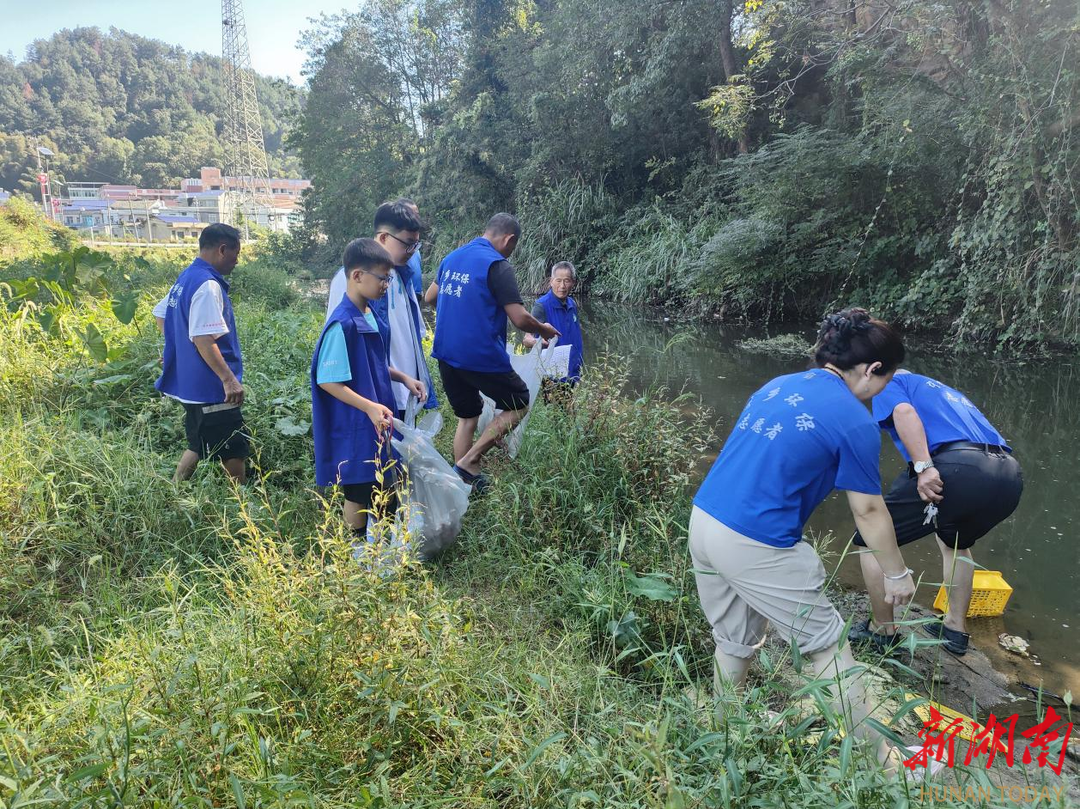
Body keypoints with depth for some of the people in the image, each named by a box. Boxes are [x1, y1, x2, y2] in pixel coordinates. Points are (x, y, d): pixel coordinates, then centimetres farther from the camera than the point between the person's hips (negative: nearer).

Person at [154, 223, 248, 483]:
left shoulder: (185, 278, 11)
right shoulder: (208, 286, -19)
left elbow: (160, 313, 24)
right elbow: (203, 338, -27)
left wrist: (177, 347, 30)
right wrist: (229, 379, -28)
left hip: (189, 382, 10)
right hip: (210, 388, -10)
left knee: (199, 447, 21)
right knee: (235, 453, -1)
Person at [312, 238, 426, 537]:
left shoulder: (370, 316, 6)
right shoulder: (342, 324, -22)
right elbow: (327, 381, -22)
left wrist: (404, 378, 8)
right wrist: (369, 407, -28)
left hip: (377, 423, 9)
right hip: (354, 427, -9)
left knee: (384, 489, 18)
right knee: (360, 495, 5)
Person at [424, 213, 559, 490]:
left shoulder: (452, 257, 11)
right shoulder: (497, 265, -12)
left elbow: (429, 297, 24)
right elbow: (520, 319, -16)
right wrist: (543, 329, 5)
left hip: (446, 353, 8)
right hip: (481, 356, -7)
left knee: (467, 417, 19)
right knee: (519, 405, 10)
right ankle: (467, 463, 0)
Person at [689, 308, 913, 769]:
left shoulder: (777, 385, 13)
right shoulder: (855, 423, -7)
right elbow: (868, 511, 1)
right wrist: (896, 574, 17)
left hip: (701, 521, 7)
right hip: (755, 546, -7)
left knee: (734, 641, 25)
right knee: (827, 645, 12)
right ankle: (874, 754, 25)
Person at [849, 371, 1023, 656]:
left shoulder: (889, 383, 19)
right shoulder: (947, 391, 40)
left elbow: (904, 411, -6)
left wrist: (924, 467, -17)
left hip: (956, 468, -8)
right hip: (1010, 474, 8)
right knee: (956, 542, 36)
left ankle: (882, 630, 19)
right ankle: (956, 628, 41)